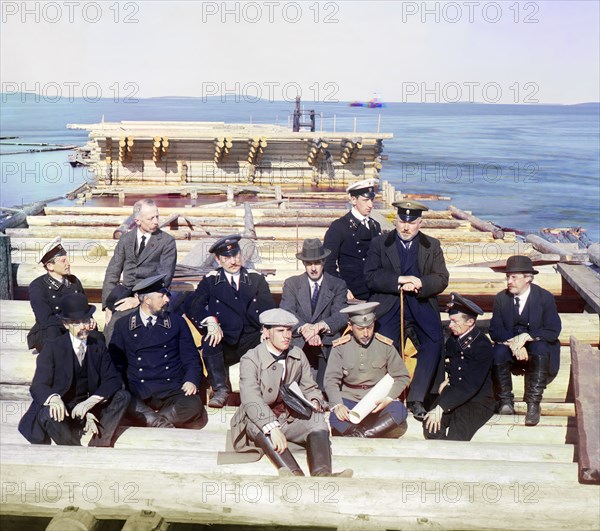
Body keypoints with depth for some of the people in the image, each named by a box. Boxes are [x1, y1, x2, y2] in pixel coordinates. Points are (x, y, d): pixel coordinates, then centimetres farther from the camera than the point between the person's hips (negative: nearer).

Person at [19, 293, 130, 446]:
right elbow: (37, 386, -13)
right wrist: (53, 398, -38)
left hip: (88, 407, 3)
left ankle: (98, 445, -20)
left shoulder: (97, 343, 0)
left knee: (123, 396, -19)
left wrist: (90, 402, -25)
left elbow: (114, 379, -6)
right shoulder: (52, 347, -7)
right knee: (47, 415, -35)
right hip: (63, 410, -3)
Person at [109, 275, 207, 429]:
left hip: (172, 390, 1)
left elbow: (191, 357, 10)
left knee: (193, 406, -32)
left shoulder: (177, 322, 13)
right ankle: (160, 423, -18)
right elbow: (116, 361, 11)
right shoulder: (123, 325, 12)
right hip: (138, 393, -1)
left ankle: (149, 419, -15)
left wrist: (191, 380, -10)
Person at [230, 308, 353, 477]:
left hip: (291, 418, 5)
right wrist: (273, 428, -41)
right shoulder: (250, 360, -12)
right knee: (255, 424, -37)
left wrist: (314, 402, -12)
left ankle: (322, 473, -48)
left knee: (317, 419, -23)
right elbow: (251, 401, -26)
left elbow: (309, 388, 14)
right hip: (260, 422, -4)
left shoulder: (298, 355, 6)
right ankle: (295, 474, -57)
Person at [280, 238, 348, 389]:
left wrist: (319, 326, -22)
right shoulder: (291, 283, 12)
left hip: (327, 344, 0)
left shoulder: (338, 285, 11)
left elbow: (341, 316, -2)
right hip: (297, 345, 0)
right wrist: (304, 328, -23)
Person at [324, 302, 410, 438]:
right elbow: (331, 380, -4)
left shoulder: (385, 345, -1)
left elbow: (402, 377, 3)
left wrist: (388, 399, -14)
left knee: (400, 411, -30)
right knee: (335, 419, -31)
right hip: (350, 399, -1)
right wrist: (337, 405, -22)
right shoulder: (340, 347, -2)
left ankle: (359, 436, -27)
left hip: (378, 400, 1)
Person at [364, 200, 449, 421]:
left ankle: (416, 398, -12)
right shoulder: (380, 244, 8)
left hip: (422, 304, 1)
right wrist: (399, 281, -16)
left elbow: (442, 279, 3)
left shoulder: (432, 246, 12)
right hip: (389, 305, -1)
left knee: (434, 341, -21)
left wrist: (419, 284, -16)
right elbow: (371, 277, -3)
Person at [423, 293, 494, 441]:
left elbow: (470, 386, -23)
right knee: (430, 429, -20)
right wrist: (448, 379, 8)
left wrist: (441, 406, -27)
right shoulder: (453, 339, 6)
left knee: (455, 438, -27)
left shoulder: (483, 346, -17)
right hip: (453, 391, 6)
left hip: (477, 401, -6)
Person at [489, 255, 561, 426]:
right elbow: (495, 330, -6)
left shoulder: (545, 297, -8)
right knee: (498, 352, -31)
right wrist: (512, 343, -27)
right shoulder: (501, 298, 0)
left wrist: (526, 336, -32)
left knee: (540, 348, -36)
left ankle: (533, 404, -31)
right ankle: (505, 401, -18)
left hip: (537, 344, -2)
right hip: (509, 346, 2)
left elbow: (553, 331, -15)